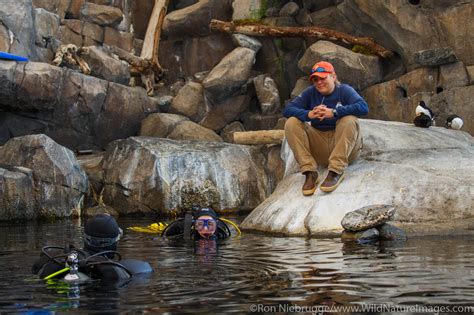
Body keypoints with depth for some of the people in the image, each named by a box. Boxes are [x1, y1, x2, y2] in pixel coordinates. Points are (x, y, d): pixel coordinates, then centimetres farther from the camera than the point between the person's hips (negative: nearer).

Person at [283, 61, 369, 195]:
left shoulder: (344, 90, -5)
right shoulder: (310, 93, 3)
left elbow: (363, 107, -22)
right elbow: (287, 109, -8)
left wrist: (334, 112, -31)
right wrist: (309, 114, -27)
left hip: (345, 146, -3)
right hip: (318, 146, 3)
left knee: (349, 120, -30)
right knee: (291, 123, -15)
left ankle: (336, 171, -30)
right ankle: (309, 172, -23)